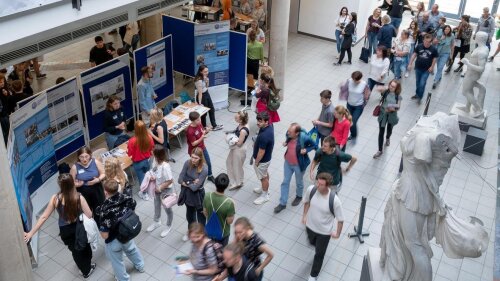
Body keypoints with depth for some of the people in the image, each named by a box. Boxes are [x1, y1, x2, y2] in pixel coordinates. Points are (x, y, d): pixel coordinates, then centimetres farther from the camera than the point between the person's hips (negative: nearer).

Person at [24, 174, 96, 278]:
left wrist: (31, 233, -9)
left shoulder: (55, 198, -22)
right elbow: (89, 215, -21)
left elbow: (44, 217, -17)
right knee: (85, 246, 29)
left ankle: (85, 270, 52)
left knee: (75, 250, 28)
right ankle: (87, 270, 52)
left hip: (65, 231, 1)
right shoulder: (79, 198, -26)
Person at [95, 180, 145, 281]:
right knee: (131, 249, 36)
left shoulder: (104, 210, -37)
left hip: (113, 241, -5)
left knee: (117, 261, 24)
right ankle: (140, 266, 61)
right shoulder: (126, 198, -22)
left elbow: (105, 235, -30)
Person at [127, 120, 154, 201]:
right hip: (147, 160, 3)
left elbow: (129, 154, -17)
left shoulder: (132, 141, -32)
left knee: (141, 177, 17)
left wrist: (128, 147, 1)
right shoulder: (149, 137, -21)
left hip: (137, 163, -3)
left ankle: (144, 194, 36)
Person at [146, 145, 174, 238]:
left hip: (165, 190, -7)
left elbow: (170, 181, -29)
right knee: (157, 205, 30)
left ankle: (168, 227, 43)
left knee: (167, 209, 18)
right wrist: (152, 176, -14)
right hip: (157, 188, 7)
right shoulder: (155, 160, -15)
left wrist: (160, 188, -20)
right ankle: (156, 222, 56)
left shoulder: (165, 166, -38)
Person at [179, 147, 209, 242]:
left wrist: (186, 182, -13)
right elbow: (180, 179, -11)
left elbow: (195, 187, -27)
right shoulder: (187, 163, -15)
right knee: (189, 214, 27)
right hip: (188, 193, 5)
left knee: (200, 216, 18)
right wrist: (191, 183, -21)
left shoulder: (204, 169, -28)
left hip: (198, 195, -5)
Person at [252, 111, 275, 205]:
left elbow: (261, 152, -29)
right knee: (265, 173, 29)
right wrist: (256, 143, 14)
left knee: (263, 177, 14)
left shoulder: (264, 136, -40)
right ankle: (265, 188, 52)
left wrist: (256, 162, -15)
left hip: (262, 160, -9)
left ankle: (265, 196, 36)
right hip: (267, 157, 9)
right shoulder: (269, 126, -13)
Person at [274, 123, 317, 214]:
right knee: (285, 182, 15)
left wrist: (306, 150, -29)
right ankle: (282, 203, 30)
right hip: (287, 162, 5)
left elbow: (315, 146, -14)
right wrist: (285, 143, -12)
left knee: (299, 182, 22)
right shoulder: (289, 134, -16)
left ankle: (299, 196, 53)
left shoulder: (304, 138, -31)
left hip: (298, 165, -4)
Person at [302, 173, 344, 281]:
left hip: (324, 231, -3)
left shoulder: (334, 200, -35)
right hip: (310, 226, 3)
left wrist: (337, 234, -8)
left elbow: (340, 219, -19)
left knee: (319, 255, 16)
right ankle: (319, 248, 69)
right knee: (312, 242, 33)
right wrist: (304, 215, 6)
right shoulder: (311, 189, -24)